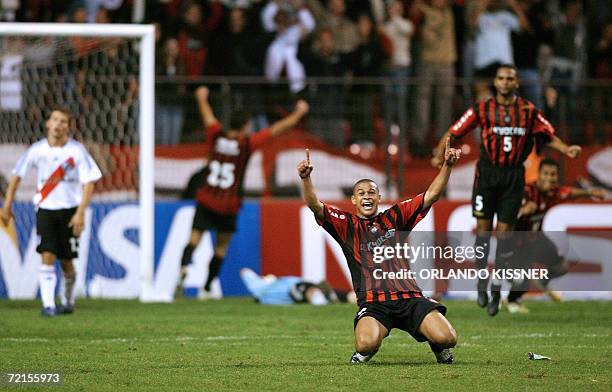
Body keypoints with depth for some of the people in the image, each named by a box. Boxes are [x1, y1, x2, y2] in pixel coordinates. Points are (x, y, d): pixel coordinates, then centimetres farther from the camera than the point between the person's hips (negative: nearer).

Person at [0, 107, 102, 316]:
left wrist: (80, 213, -17)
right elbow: (17, 175, 7)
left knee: (66, 260, 5)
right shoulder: (37, 150, -4)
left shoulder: (77, 151, -9)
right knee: (47, 255, -14)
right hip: (45, 208, 0)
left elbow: (89, 182, -8)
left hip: (69, 209, 0)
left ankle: (68, 301, 27)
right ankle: (48, 305, -16)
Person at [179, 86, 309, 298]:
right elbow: (278, 128, -2)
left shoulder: (216, 136, -2)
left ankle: (185, 263, -33)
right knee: (221, 247, 11)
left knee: (195, 236, -2)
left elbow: (208, 115, 19)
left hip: (206, 201, 2)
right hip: (228, 205, -2)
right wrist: (299, 113, 11)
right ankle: (206, 288, 12)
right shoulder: (247, 143, -8)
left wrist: (202, 98, 39)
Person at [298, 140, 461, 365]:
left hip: (409, 297, 2)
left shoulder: (395, 217, 18)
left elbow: (431, 195, 16)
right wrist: (305, 178, -17)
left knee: (447, 338, -20)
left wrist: (447, 166, 2)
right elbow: (315, 206, 0)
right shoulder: (346, 224, 13)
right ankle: (364, 353, 7)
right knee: (367, 344, -33)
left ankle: (438, 346, 19)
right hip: (372, 302, -2)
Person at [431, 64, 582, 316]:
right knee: (484, 227, -1)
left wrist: (566, 150, -6)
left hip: (514, 176, 1)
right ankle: (482, 284, 12)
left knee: (505, 230, 0)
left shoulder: (529, 111, 3)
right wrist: (440, 155, -17)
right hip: (487, 173, -1)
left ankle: (496, 290, 6)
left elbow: (549, 136, 11)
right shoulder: (482, 109, -1)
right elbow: (454, 133, -2)